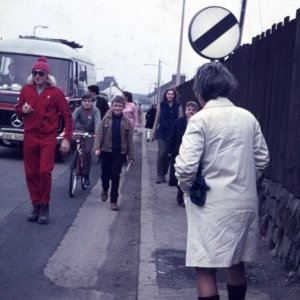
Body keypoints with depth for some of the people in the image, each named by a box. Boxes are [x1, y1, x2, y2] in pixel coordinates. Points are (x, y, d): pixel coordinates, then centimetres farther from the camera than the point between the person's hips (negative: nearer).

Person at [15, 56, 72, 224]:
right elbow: (18, 110, 19)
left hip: (48, 138, -3)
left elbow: (67, 117, 0)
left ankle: (45, 207, 2)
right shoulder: (26, 90, 6)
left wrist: (67, 138, -7)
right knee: (31, 173, 5)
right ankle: (36, 206, 17)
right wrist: (23, 110, -6)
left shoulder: (56, 93, -3)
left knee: (45, 171, -13)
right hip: (30, 137, 3)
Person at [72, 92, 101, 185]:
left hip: (90, 133, -2)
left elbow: (97, 122, -24)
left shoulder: (95, 111, -10)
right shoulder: (78, 110, -9)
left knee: (87, 151, -14)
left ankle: (86, 175, -1)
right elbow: (72, 119, -24)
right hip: (79, 131, 2)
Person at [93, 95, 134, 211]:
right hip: (107, 150, 1)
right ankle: (105, 189, 41)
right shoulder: (106, 119, 0)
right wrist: (97, 147, -19)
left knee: (115, 176, -3)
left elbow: (129, 140, 4)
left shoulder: (126, 121, 2)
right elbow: (99, 134, -4)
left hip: (120, 152, 0)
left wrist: (131, 156, 1)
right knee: (105, 174, 8)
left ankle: (114, 201, 5)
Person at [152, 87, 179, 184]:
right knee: (162, 152, -12)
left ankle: (164, 175, 17)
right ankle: (159, 175, -6)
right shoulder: (161, 105, 4)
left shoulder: (177, 106, 3)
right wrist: (153, 132, 8)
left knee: (169, 154, 5)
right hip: (162, 132, -1)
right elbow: (157, 120, 8)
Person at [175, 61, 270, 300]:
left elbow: (185, 166, -19)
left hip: (212, 206, -6)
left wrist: (187, 188, 0)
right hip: (245, 203, 6)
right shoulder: (248, 118, 4)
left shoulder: (201, 119, -12)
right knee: (236, 263, 21)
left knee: (205, 270, 0)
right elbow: (262, 159, 11)